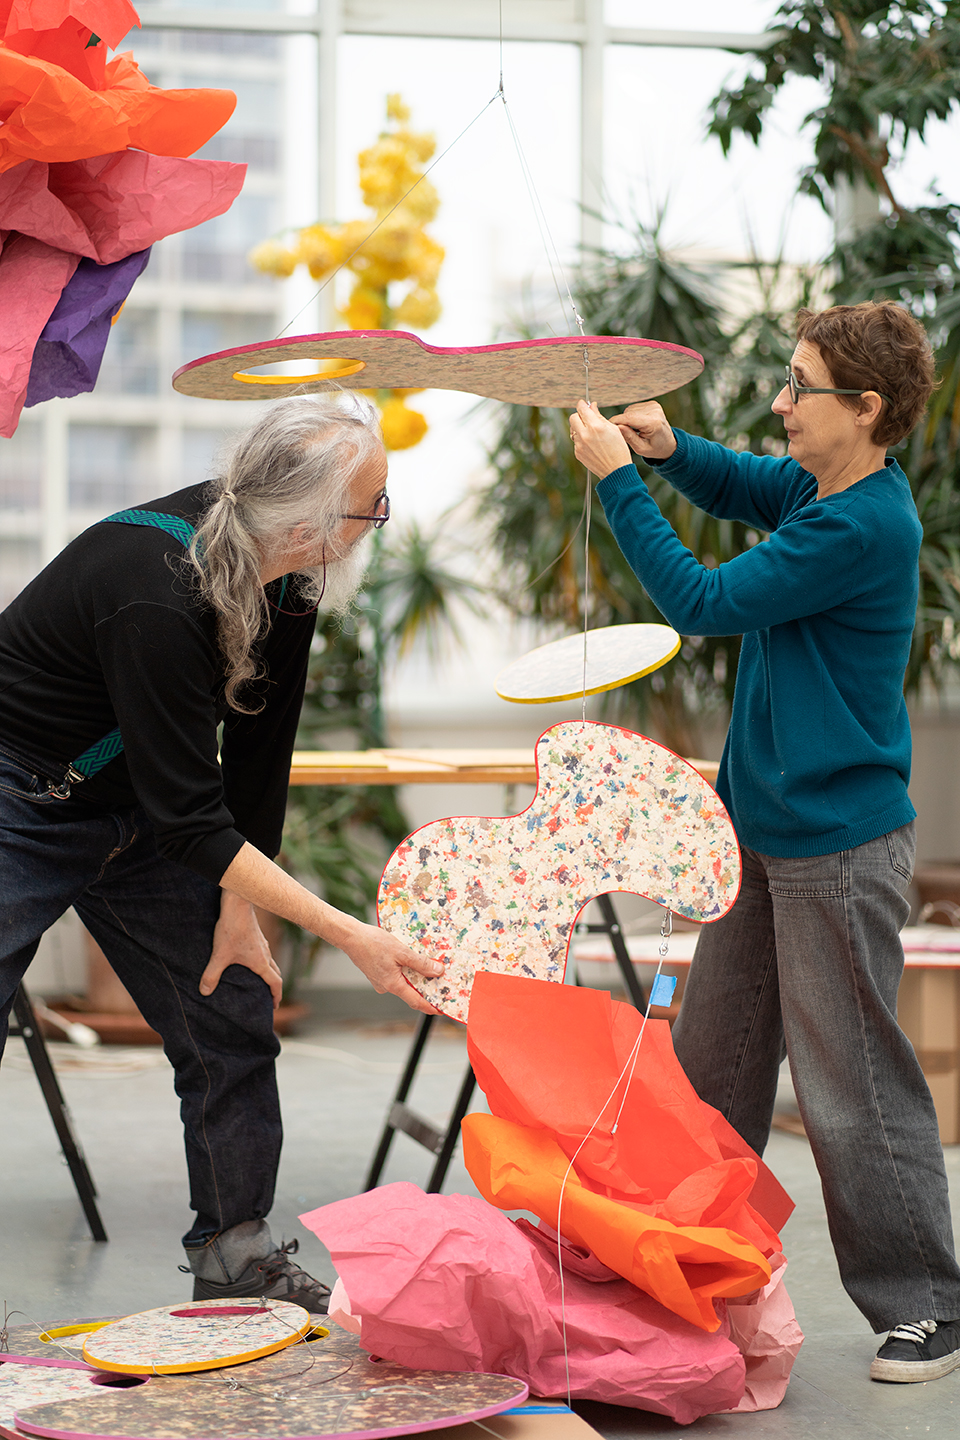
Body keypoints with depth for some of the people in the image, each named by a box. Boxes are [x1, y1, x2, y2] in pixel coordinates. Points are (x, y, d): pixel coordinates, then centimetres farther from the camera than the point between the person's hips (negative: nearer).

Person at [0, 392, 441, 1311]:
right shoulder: (157, 596, -36)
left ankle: (236, 1257, 15)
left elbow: (258, 752, 0)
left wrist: (239, 905, 0)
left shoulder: (284, 570, -12)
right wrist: (350, 936, -31)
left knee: (231, 1013, 4)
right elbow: (191, 817, -31)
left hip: (135, 809, 8)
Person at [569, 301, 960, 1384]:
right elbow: (745, 490, 28)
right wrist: (669, 450, 6)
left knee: (851, 1088, -3)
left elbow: (702, 603, -19)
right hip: (762, 830, 9)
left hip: (839, 848, -9)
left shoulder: (864, 526, -21)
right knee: (711, 1063, 15)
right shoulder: (820, 486, 6)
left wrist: (617, 479, -12)